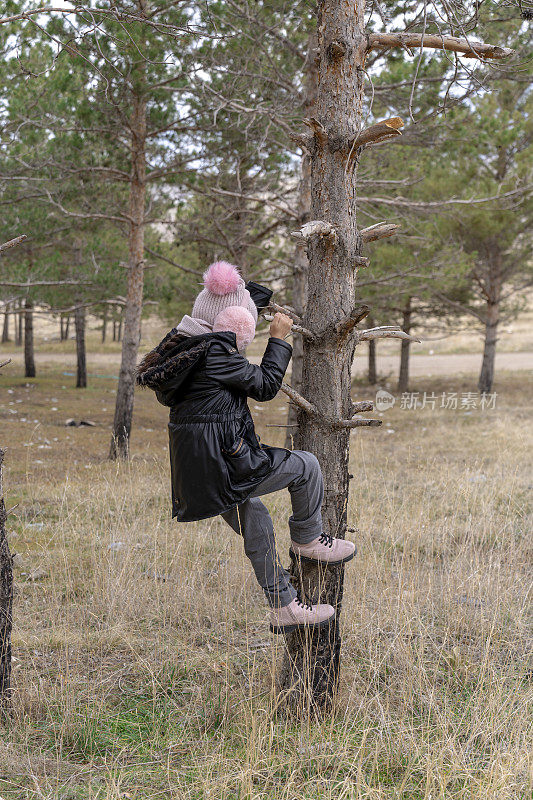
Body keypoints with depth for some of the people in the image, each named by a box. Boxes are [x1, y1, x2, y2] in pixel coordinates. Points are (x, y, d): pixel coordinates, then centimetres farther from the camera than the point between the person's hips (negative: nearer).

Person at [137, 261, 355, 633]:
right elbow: (265, 385, -7)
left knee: (255, 522, 23)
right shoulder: (216, 352, -17)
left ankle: (284, 607, 30)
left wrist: (262, 295, 40)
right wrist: (279, 339, 4)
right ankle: (308, 539, 25)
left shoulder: (186, 343, 11)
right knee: (306, 465, 7)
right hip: (223, 463, -10)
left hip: (195, 464, 10)